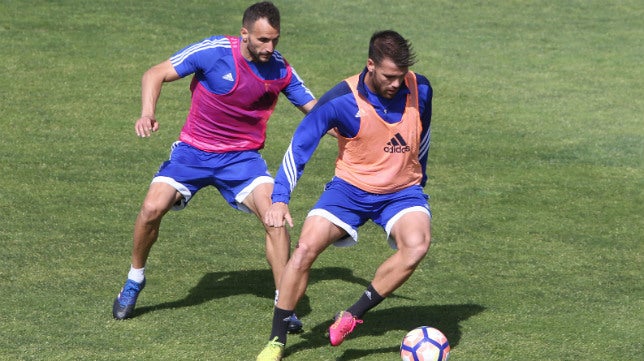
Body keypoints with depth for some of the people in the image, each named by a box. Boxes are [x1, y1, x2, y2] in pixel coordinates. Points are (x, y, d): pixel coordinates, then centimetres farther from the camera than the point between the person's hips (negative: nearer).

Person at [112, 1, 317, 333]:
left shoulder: (280, 69, -7)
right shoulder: (213, 51, -17)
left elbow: (316, 109, 3)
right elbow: (155, 75, -11)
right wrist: (147, 114, -28)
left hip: (243, 157, 1)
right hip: (193, 152, -1)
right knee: (152, 209, -17)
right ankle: (135, 279, 12)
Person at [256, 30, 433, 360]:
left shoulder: (420, 90, -10)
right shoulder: (341, 100, -19)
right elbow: (299, 147, -14)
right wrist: (280, 200, -23)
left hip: (402, 191, 1)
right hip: (350, 188, -1)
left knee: (416, 247, -30)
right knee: (304, 249, -18)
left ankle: (353, 316, -17)